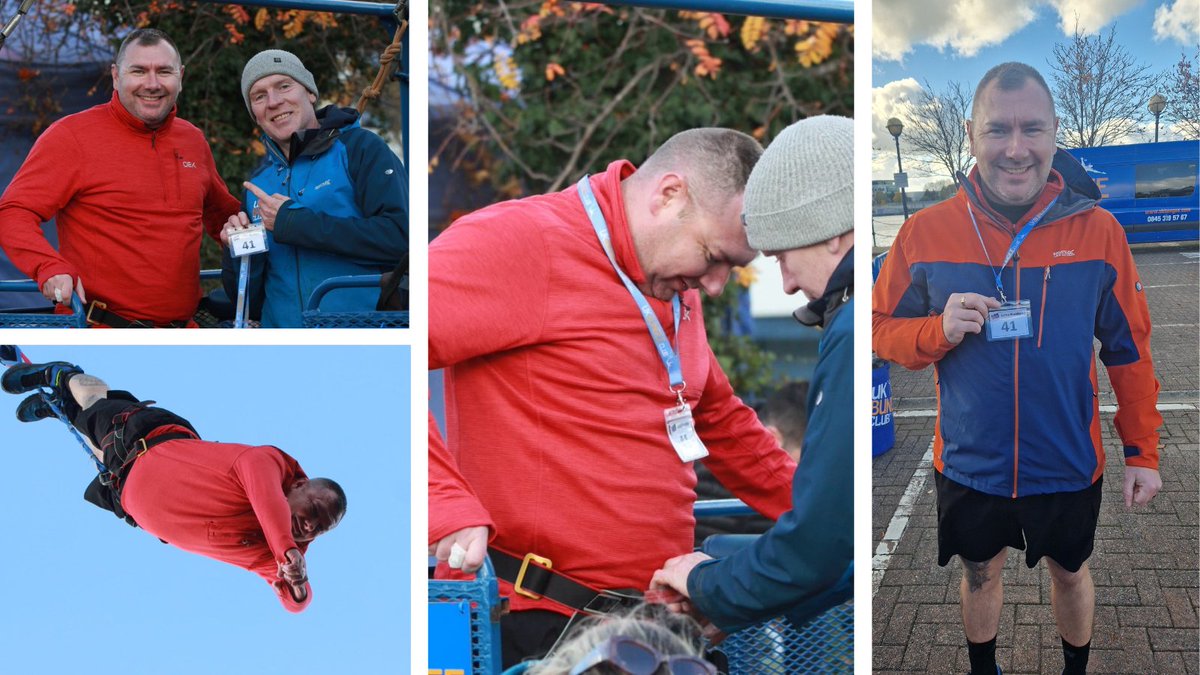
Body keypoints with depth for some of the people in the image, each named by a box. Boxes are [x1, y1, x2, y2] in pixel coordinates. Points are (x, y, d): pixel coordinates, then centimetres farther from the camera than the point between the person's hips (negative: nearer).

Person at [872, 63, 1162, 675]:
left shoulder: (1099, 232, -12)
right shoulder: (924, 233, -12)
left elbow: (1129, 350, -3)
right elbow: (883, 330, -2)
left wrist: (1141, 452, 0)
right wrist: (940, 331, -22)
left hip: (1068, 465, 0)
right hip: (969, 465, 0)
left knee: (1070, 572, 22)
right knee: (980, 573, 21)